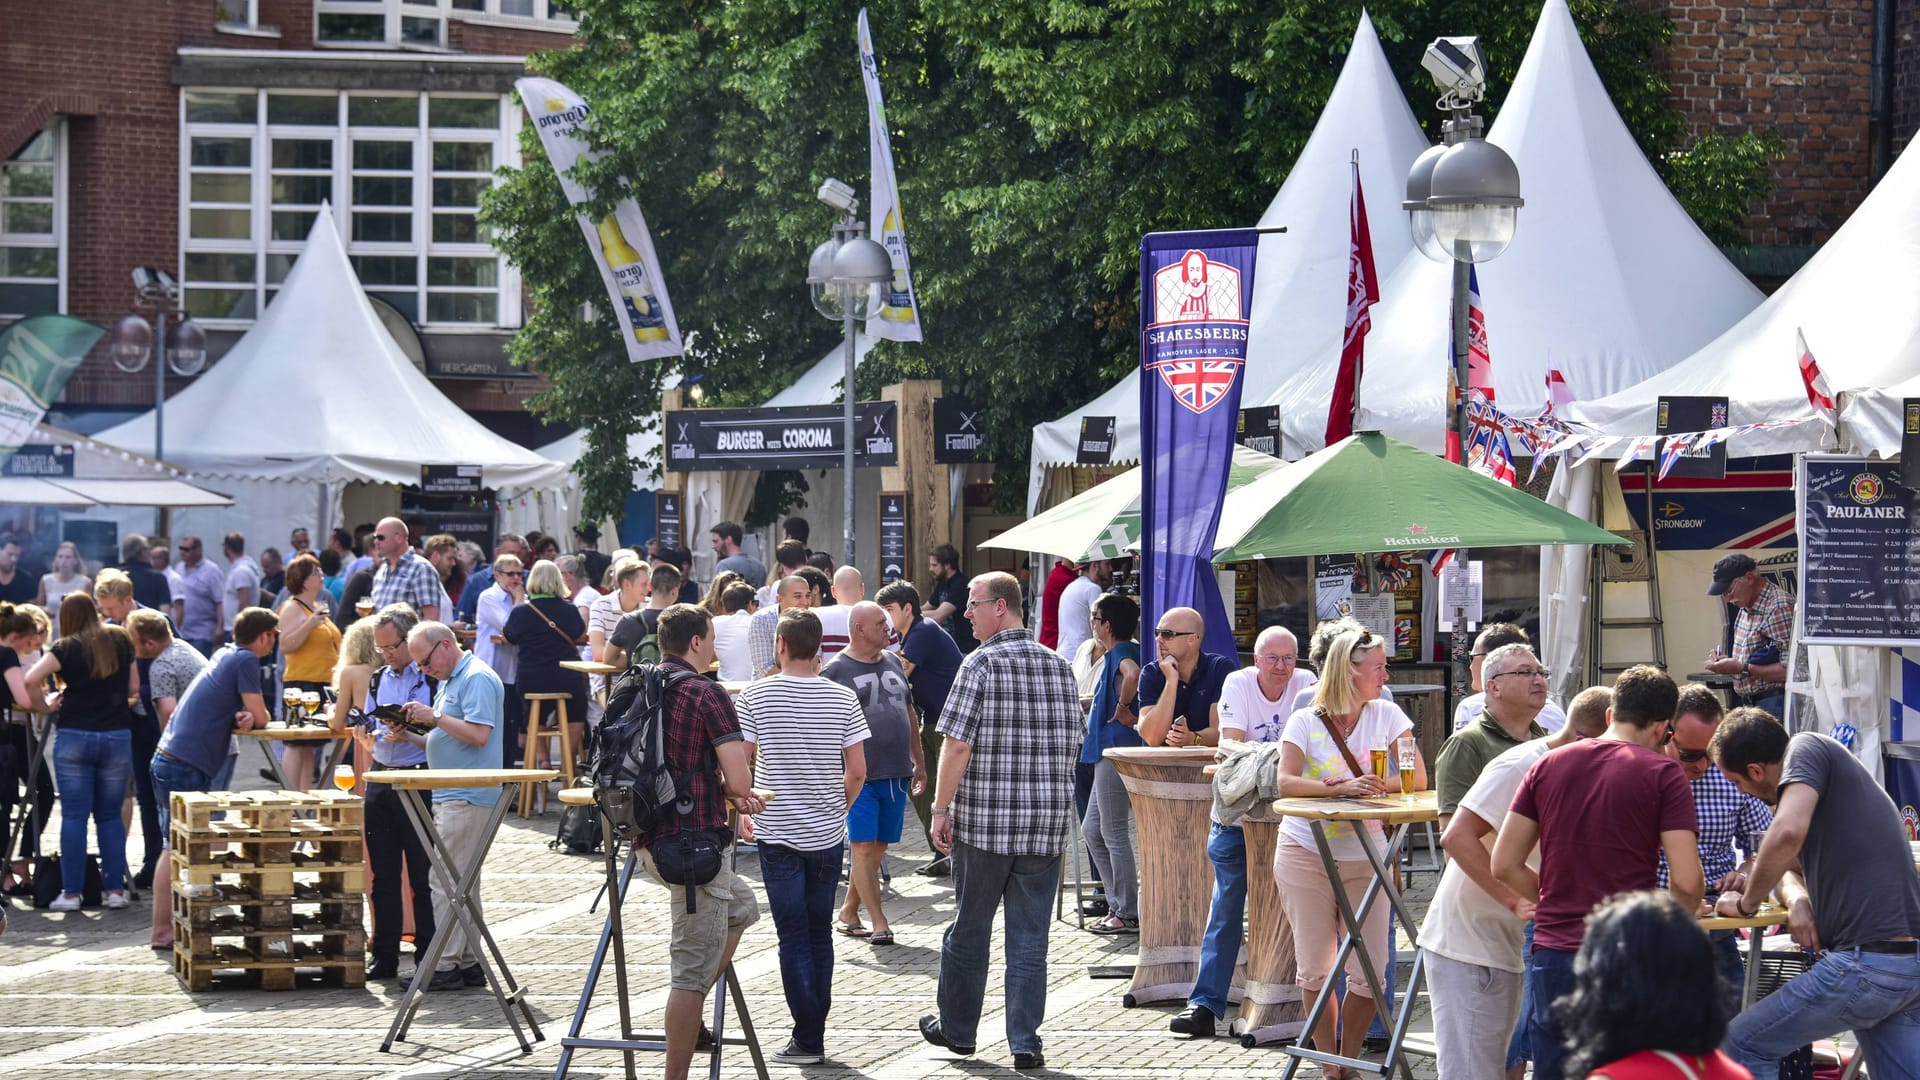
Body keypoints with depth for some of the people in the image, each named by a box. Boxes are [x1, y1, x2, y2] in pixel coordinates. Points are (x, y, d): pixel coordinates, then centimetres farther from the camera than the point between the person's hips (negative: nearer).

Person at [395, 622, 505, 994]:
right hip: (453, 796, 11)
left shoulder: (477, 679, -10)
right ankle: (468, 962, 16)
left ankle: (444, 965, -10)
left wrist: (434, 716, -16)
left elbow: (478, 735, -20)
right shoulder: (450, 681, 21)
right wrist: (409, 735, 9)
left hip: (467, 798, -11)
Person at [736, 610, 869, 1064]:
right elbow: (857, 771, -2)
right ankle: (813, 1033, 17)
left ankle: (807, 1038, -3)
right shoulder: (843, 699, -3)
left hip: (777, 834, -2)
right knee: (820, 933, 13)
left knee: (794, 936, 1)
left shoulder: (755, 696, -8)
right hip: (827, 834, 2)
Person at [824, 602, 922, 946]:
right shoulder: (836, 670, -5)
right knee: (864, 847, -7)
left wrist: (919, 762, 21)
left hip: (897, 774, 6)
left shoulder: (893, 663, 14)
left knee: (877, 848, 9)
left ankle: (849, 911, 23)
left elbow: (908, 713, 22)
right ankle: (879, 923, -7)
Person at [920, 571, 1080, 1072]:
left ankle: (957, 1027, 23)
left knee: (969, 928, 10)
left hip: (985, 822, -4)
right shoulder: (1058, 665, 8)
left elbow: (957, 745, -14)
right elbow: (1071, 744, 13)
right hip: (1048, 823, 4)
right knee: (1030, 935, 7)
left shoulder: (981, 663, -10)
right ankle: (1025, 1042, 3)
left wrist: (941, 809, -7)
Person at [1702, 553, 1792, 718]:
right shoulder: (1746, 608, 14)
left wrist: (1742, 668, -19)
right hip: (1749, 703, 9)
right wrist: (1726, 661, 6)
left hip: (1773, 704, -9)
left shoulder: (1779, 608, -16)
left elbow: (1790, 669, -21)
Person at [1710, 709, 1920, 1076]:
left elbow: (1788, 834, -24)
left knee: (1743, 1045, 4)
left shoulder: (1807, 748, -7)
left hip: (1868, 960, -9)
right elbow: (1786, 864, 26)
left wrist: (1746, 903, -8)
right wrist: (1796, 899, 2)